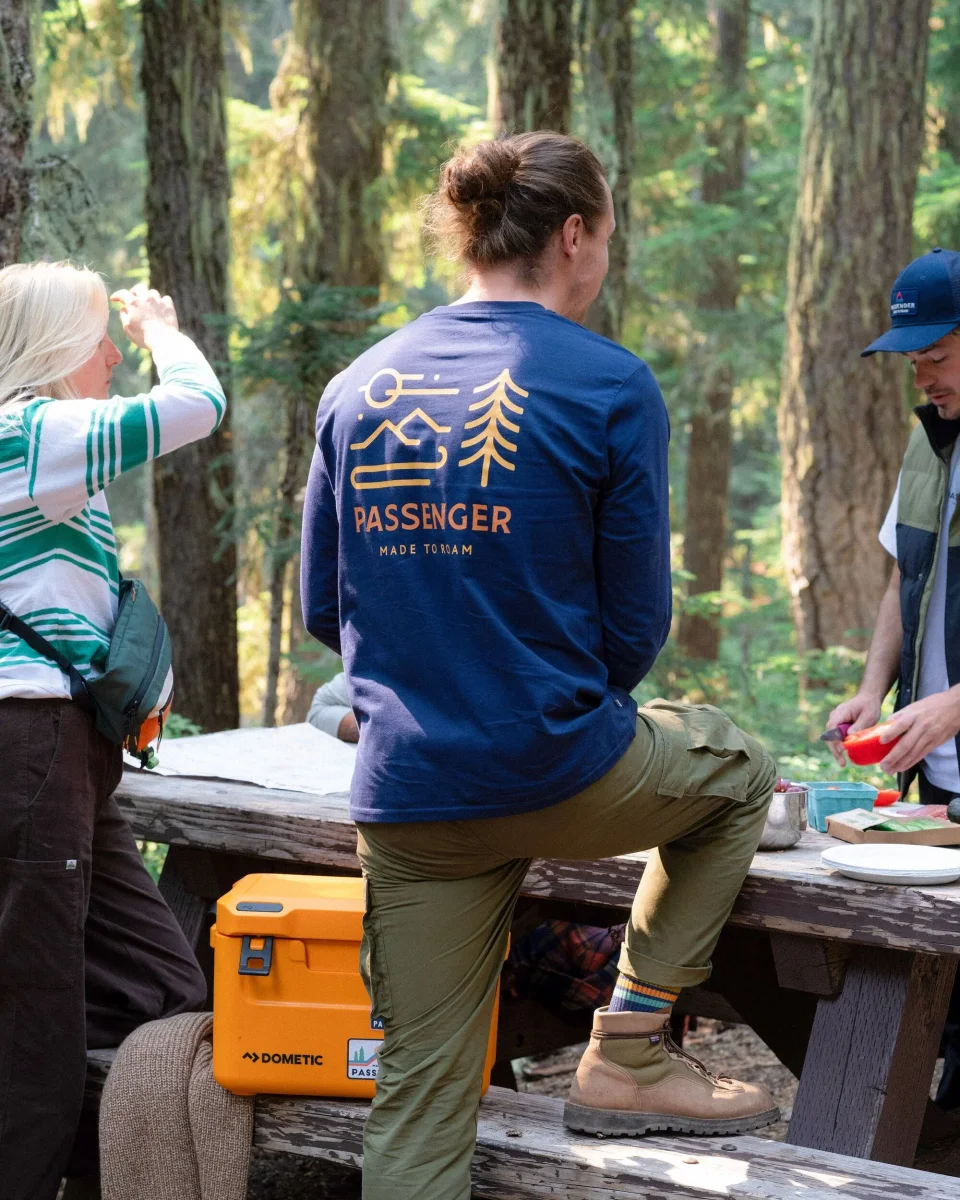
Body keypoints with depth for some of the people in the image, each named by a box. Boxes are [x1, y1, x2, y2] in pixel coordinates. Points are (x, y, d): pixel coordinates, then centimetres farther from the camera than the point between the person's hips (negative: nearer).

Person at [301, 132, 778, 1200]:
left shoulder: (357, 387, 6)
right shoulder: (610, 387, -8)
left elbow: (322, 610, 11)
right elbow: (635, 628, -3)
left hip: (403, 794, 4)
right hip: (560, 775, -4)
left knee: (420, 1093, 11)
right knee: (736, 770, 26)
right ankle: (627, 1054, 21)